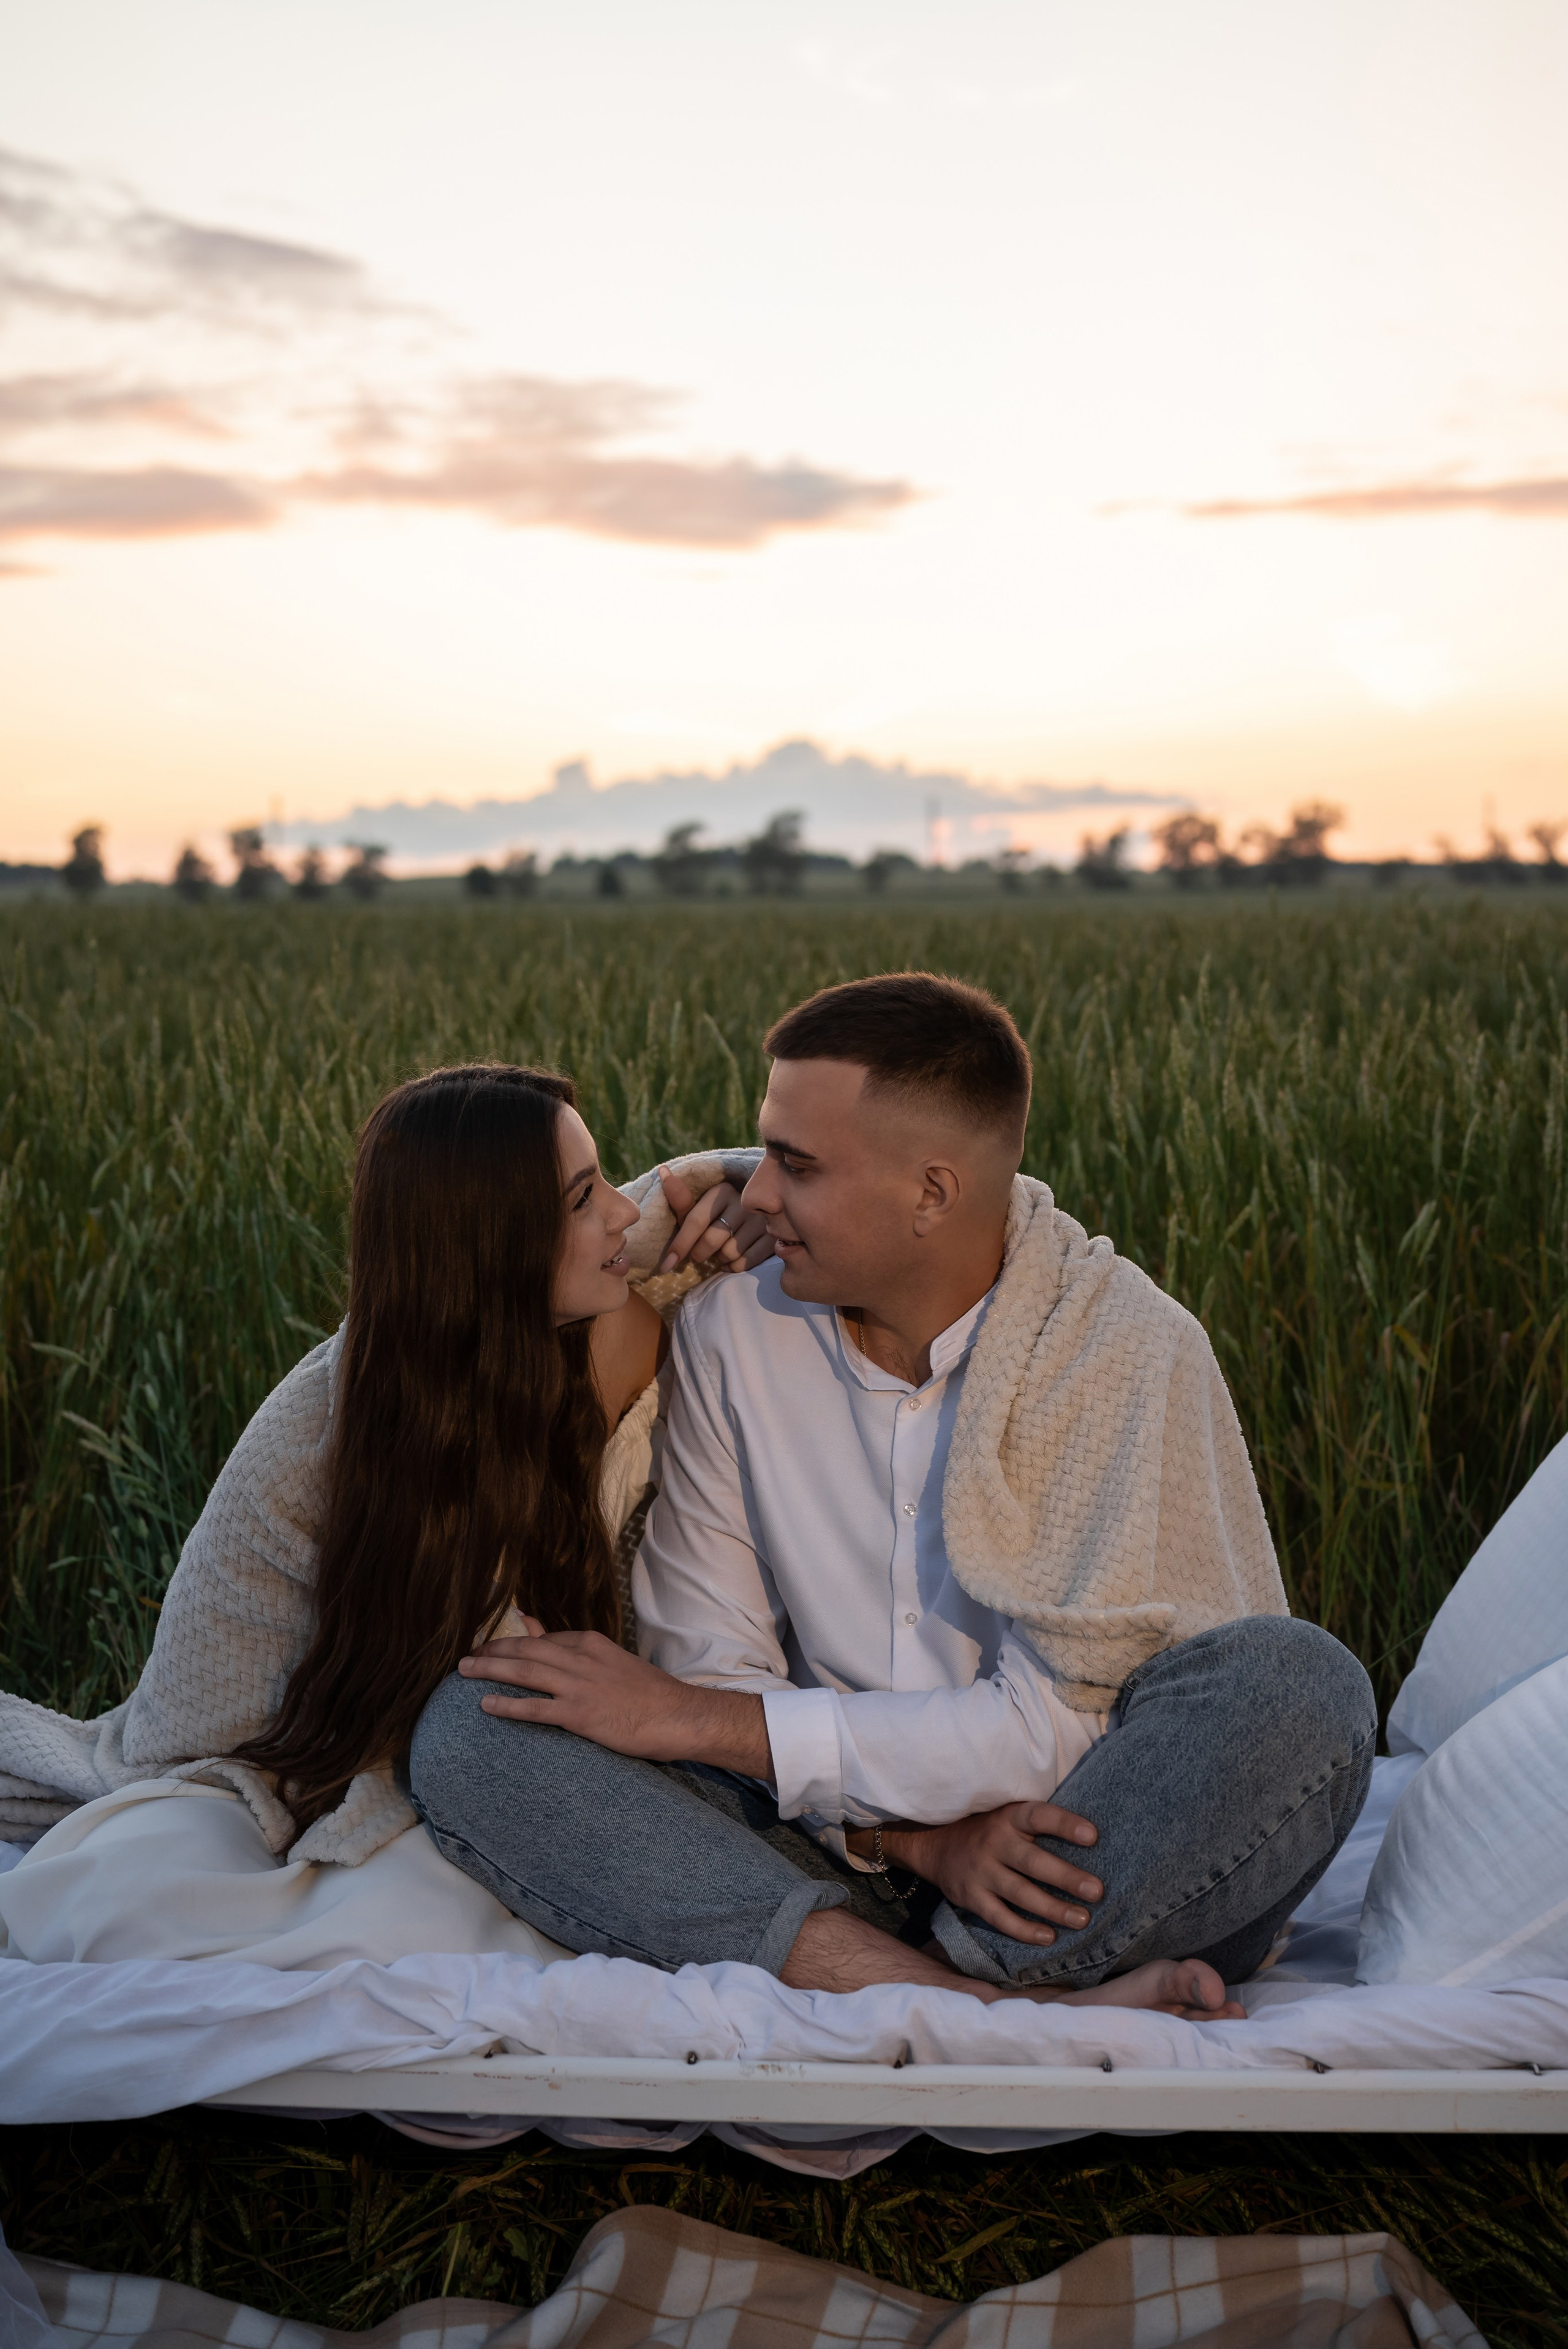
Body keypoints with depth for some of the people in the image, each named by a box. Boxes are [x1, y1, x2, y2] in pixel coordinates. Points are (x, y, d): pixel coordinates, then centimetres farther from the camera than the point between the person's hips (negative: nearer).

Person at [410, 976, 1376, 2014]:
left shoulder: (1132, 1351, -12)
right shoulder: (732, 1331, 1)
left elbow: (1061, 1724, -17)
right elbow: (711, 1664, -1)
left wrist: (693, 1720, -15)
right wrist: (919, 1836, -19)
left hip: (1095, 1878, -3)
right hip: (837, 1861, 4)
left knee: (1297, 1682, -31)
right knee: (469, 1732, -19)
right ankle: (1008, 2006, -31)